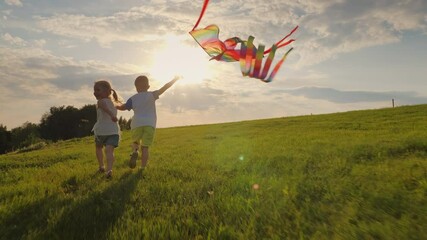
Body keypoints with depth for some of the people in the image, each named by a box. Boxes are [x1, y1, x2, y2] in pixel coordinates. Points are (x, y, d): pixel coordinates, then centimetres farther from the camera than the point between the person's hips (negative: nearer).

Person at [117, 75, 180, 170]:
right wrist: (175, 79, 3)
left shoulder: (133, 99, 7)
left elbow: (123, 107, 8)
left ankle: (134, 151, -9)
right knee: (145, 147, 3)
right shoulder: (151, 95, 3)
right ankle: (143, 167, -3)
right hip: (150, 124, -1)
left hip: (137, 124, 1)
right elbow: (164, 88, -2)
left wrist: (116, 106, 30)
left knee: (135, 142, 23)